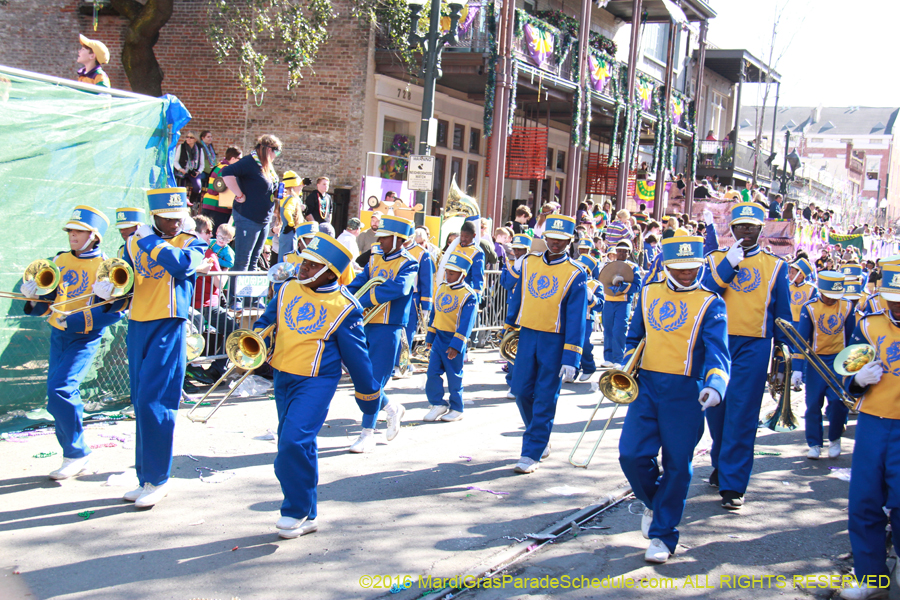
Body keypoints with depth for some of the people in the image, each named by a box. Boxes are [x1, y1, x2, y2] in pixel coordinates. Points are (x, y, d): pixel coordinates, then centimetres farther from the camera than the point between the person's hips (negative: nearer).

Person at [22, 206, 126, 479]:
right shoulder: (59, 262, 10)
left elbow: (115, 310, -14)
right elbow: (45, 305, 14)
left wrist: (77, 320, -23)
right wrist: (33, 297, -8)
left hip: (84, 339, -7)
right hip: (57, 336, 7)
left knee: (59, 390, -18)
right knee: (64, 394, 10)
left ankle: (76, 453, -5)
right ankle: (77, 456, 24)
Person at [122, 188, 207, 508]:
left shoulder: (191, 242, -1)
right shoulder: (136, 240, 12)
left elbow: (183, 265, -22)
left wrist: (151, 241, -15)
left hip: (168, 328, -5)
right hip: (137, 326, 6)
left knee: (154, 402, -12)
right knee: (141, 404, 10)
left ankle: (157, 479, -1)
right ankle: (145, 478, 20)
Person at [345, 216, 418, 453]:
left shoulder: (408, 264, -8)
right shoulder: (375, 259, 13)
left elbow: (398, 288, -26)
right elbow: (358, 283, 8)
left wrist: (361, 300, -29)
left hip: (389, 329, -7)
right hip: (367, 325, 7)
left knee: (374, 380, -4)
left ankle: (368, 433, 5)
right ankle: (392, 408, 34)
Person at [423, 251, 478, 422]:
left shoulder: (468, 296, -14)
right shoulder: (441, 288, 7)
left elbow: (466, 323, -18)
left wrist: (456, 345, -22)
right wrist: (430, 337, 15)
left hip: (455, 339, -6)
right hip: (439, 337, 6)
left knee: (454, 376, 4)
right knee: (432, 372, 2)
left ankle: (456, 409, 17)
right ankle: (438, 404, 16)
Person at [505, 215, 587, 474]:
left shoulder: (575, 274, -8)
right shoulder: (528, 263, 4)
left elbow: (576, 318, -11)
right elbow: (517, 297, 15)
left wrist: (571, 358, -16)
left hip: (555, 342, -4)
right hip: (527, 335, 4)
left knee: (544, 399, 0)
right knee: (522, 391, 6)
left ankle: (532, 453, 7)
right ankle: (542, 439, 28)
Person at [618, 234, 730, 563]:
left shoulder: (710, 303, -1)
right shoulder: (648, 294, 11)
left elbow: (717, 349, -14)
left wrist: (715, 384, -32)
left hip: (685, 392, -3)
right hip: (646, 385, 3)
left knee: (677, 465, 1)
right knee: (632, 455, -6)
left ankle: (662, 535, 15)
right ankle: (654, 502, 25)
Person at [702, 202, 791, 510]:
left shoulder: (775, 266, 7)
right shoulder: (715, 260, 9)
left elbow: (782, 314, 10)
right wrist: (728, 265, -13)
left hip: (753, 346, -2)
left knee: (742, 414, -6)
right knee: (716, 409, 9)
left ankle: (733, 484, -2)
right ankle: (721, 464, 32)